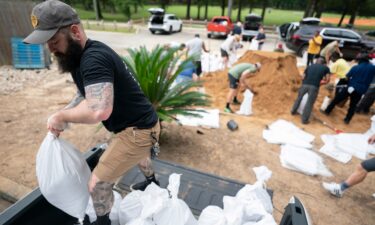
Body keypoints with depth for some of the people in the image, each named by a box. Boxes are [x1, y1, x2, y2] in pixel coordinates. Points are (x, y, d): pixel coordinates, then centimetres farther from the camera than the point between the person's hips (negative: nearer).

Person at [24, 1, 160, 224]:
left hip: (138, 130, -10)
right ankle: (152, 181, 67)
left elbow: (99, 110, -40)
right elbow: (85, 94, 15)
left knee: (97, 185, 2)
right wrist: (64, 116, 0)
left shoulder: (93, 59, -28)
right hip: (141, 124, 10)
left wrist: (61, 116, -22)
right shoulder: (81, 56, 5)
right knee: (137, 154, 37)